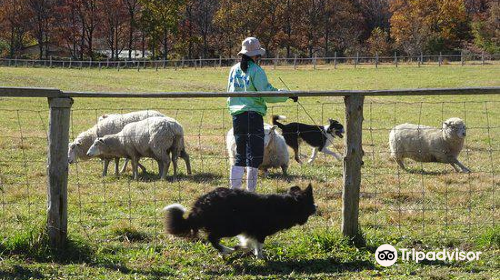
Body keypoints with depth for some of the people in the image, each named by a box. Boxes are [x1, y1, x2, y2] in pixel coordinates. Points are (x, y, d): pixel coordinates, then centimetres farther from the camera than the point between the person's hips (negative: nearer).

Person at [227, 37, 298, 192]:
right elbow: (267, 94, -15)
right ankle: (251, 190, -2)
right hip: (253, 114, -6)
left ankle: (234, 188, 8)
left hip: (236, 115, 6)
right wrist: (288, 96, -6)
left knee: (240, 155, 14)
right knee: (254, 155, -1)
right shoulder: (256, 70, -10)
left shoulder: (234, 70, 10)